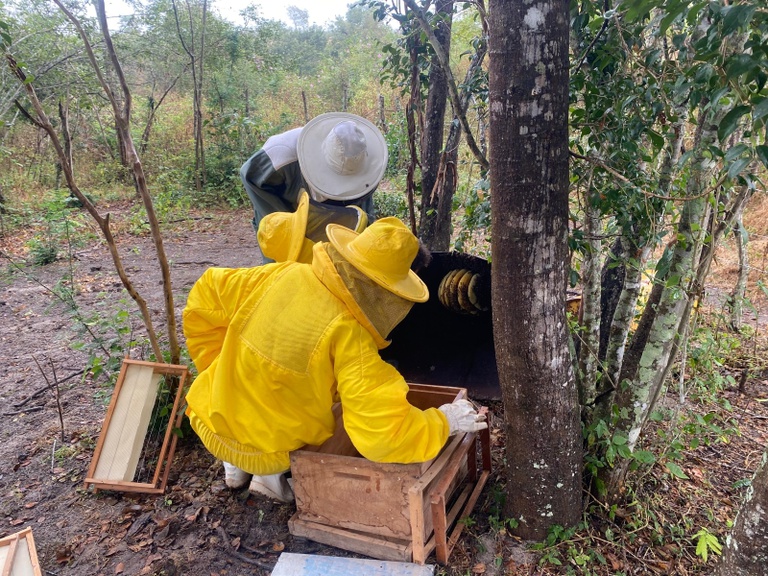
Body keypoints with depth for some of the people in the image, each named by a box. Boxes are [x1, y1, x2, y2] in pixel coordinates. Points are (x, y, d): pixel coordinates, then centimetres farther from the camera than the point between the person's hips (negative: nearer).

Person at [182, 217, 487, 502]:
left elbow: (205, 296, 1)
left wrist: (220, 368, 9)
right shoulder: (348, 335, -27)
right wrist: (444, 422, -12)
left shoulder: (284, 274, -12)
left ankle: (237, 466, 23)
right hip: (267, 453, -5)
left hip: (212, 423, 5)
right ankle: (273, 473, 5)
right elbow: (384, 437, -29)